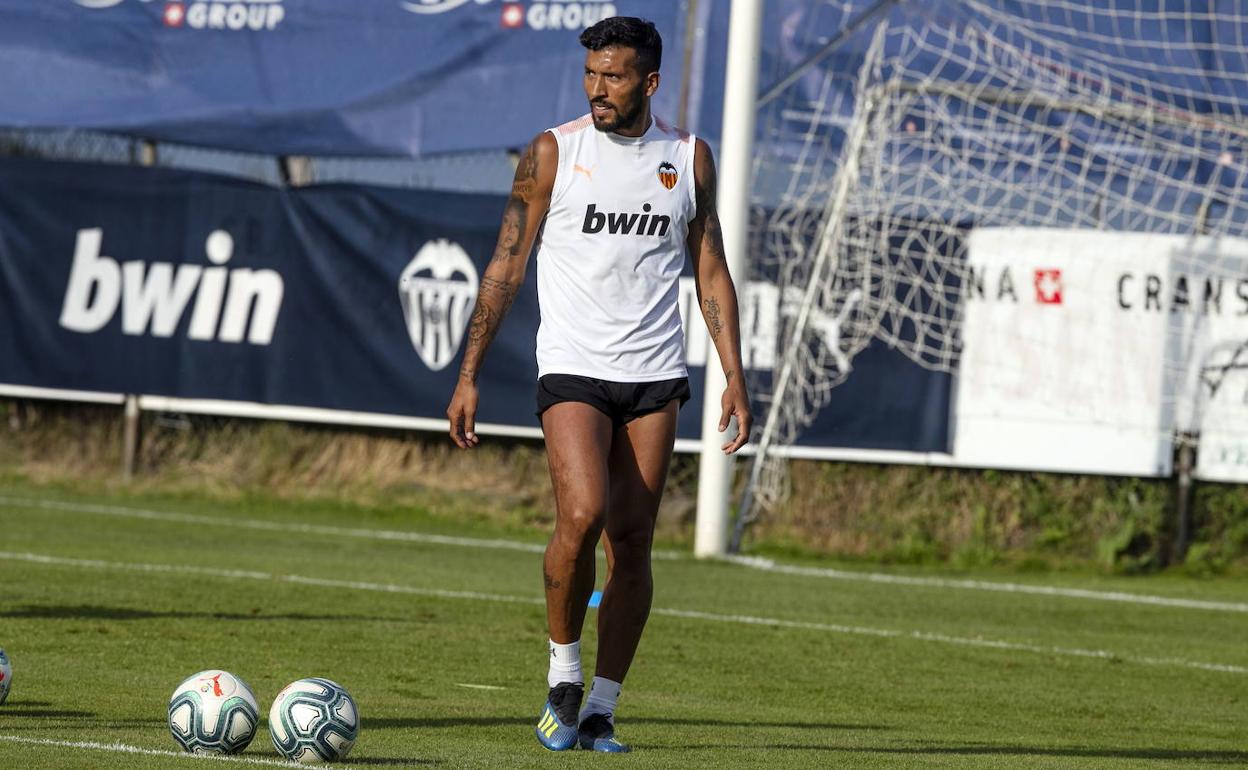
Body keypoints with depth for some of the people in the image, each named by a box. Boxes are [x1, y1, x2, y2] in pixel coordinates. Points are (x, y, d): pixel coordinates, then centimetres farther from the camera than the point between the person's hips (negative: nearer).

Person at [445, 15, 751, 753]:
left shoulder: (689, 157, 7)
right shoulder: (554, 152, 0)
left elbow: (711, 270, 12)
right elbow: (507, 265, 2)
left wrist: (735, 376, 3)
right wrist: (469, 375, -2)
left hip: (655, 376, 3)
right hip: (573, 367, -3)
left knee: (633, 541, 0)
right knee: (582, 515, -21)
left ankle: (601, 710, 8)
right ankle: (564, 675, 0)